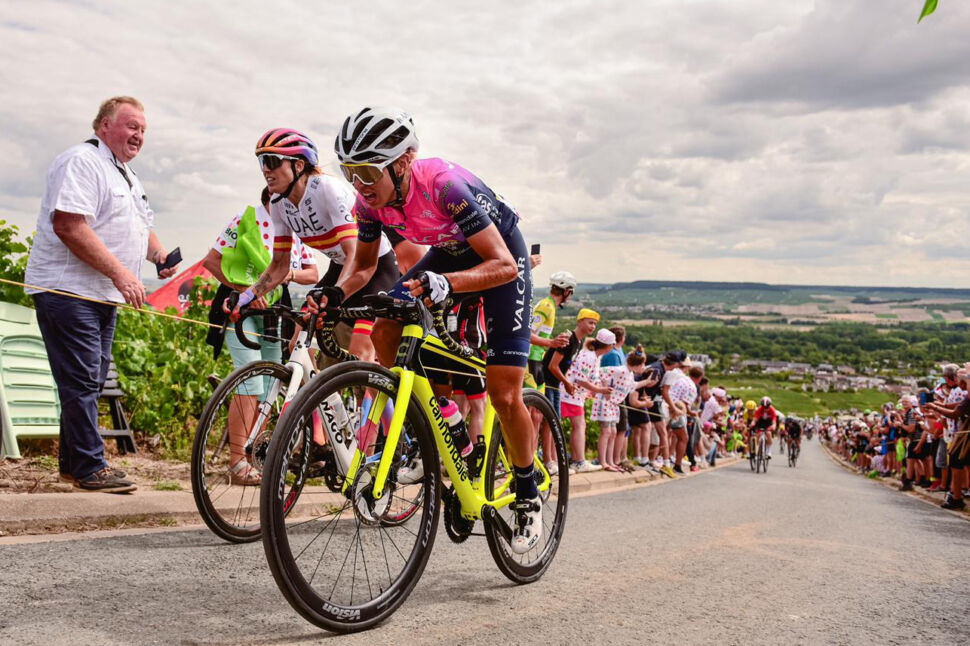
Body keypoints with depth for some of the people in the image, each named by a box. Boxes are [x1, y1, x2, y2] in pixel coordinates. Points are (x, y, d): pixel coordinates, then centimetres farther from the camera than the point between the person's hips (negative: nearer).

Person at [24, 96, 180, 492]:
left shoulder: (128, 176, 20)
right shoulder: (81, 161, -12)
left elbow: (140, 226, 32)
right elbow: (69, 225, -23)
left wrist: (160, 256, 10)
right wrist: (120, 273, -25)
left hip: (104, 294, 10)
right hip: (67, 291, -10)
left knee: (92, 380, 12)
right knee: (81, 379, -9)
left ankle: (72, 462, 21)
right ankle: (89, 467, -4)